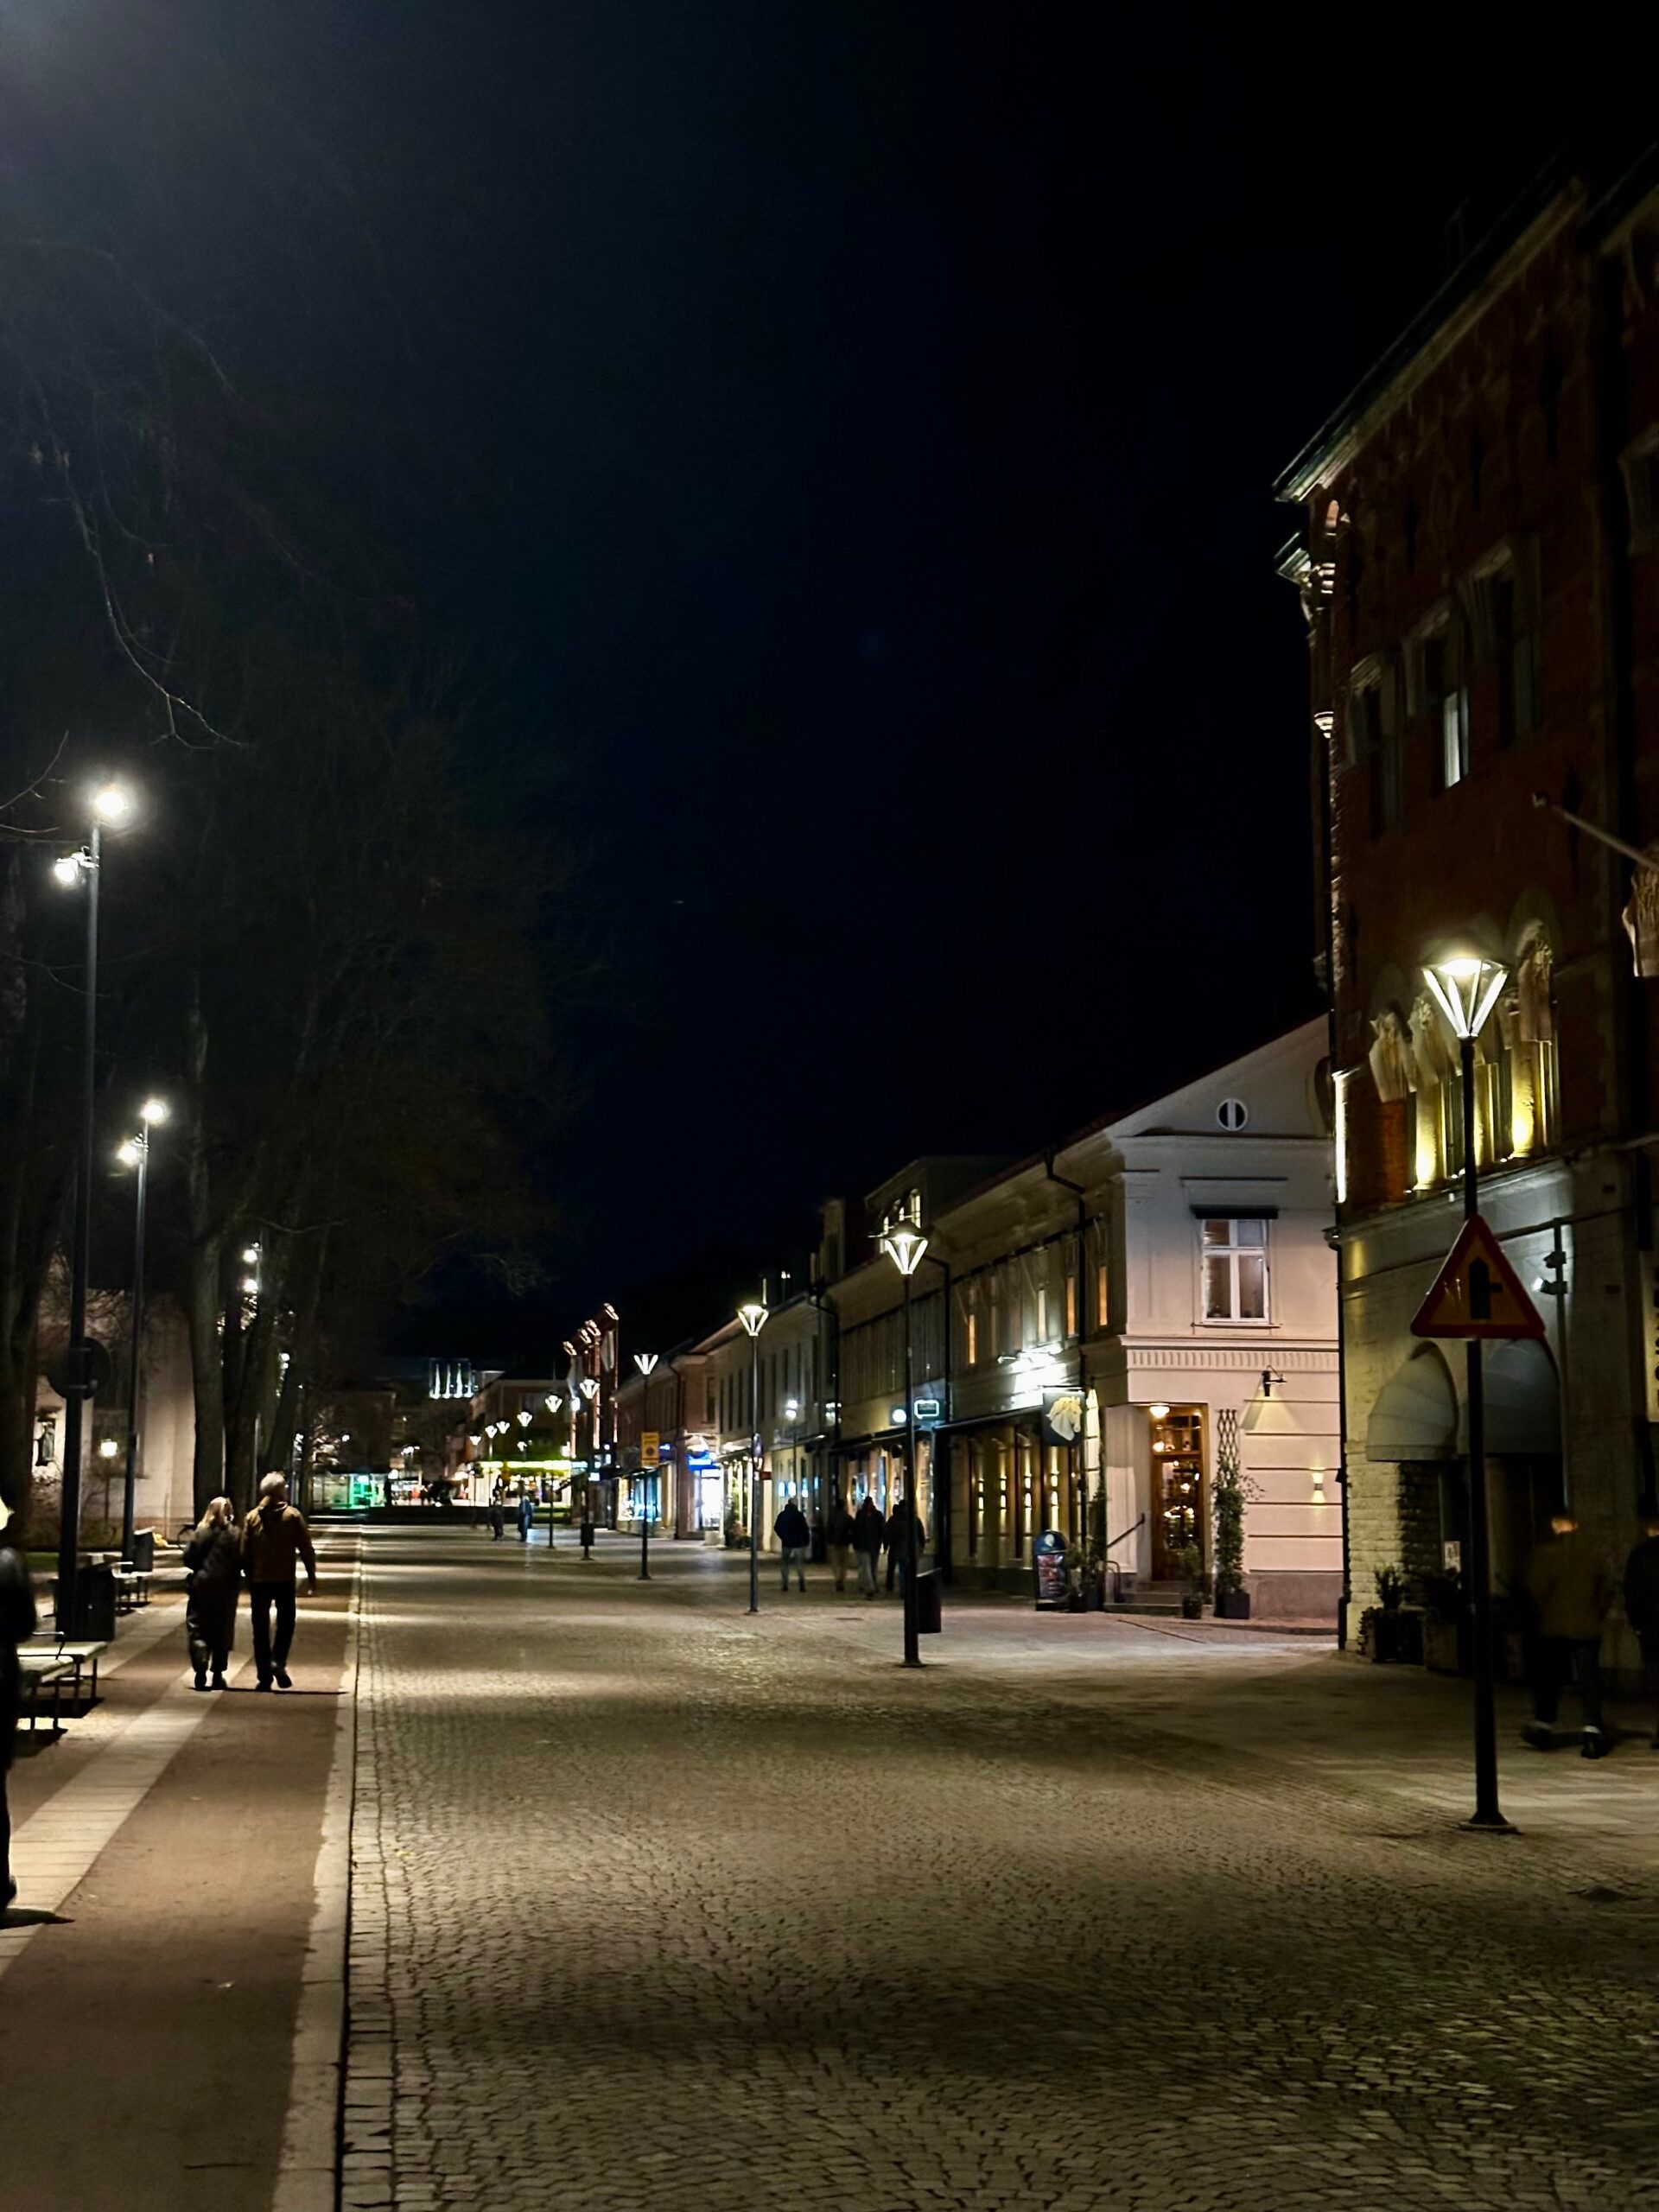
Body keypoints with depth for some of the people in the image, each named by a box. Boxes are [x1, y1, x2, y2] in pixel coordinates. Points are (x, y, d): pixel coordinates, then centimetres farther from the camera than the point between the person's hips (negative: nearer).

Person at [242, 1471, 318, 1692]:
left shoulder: (252, 1517, 2)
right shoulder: (293, 1515, -5)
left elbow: (245, 1552, 5)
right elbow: (306, 1548, -5)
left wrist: (249, 1578, 14)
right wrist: (311, 1575, 4)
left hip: (258, 1580, 2)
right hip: (285, 1580, -2)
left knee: (261, 1627, 9)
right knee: (286, 1623, 9)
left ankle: (264, 1676, 8)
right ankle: (278, 1660, -14)